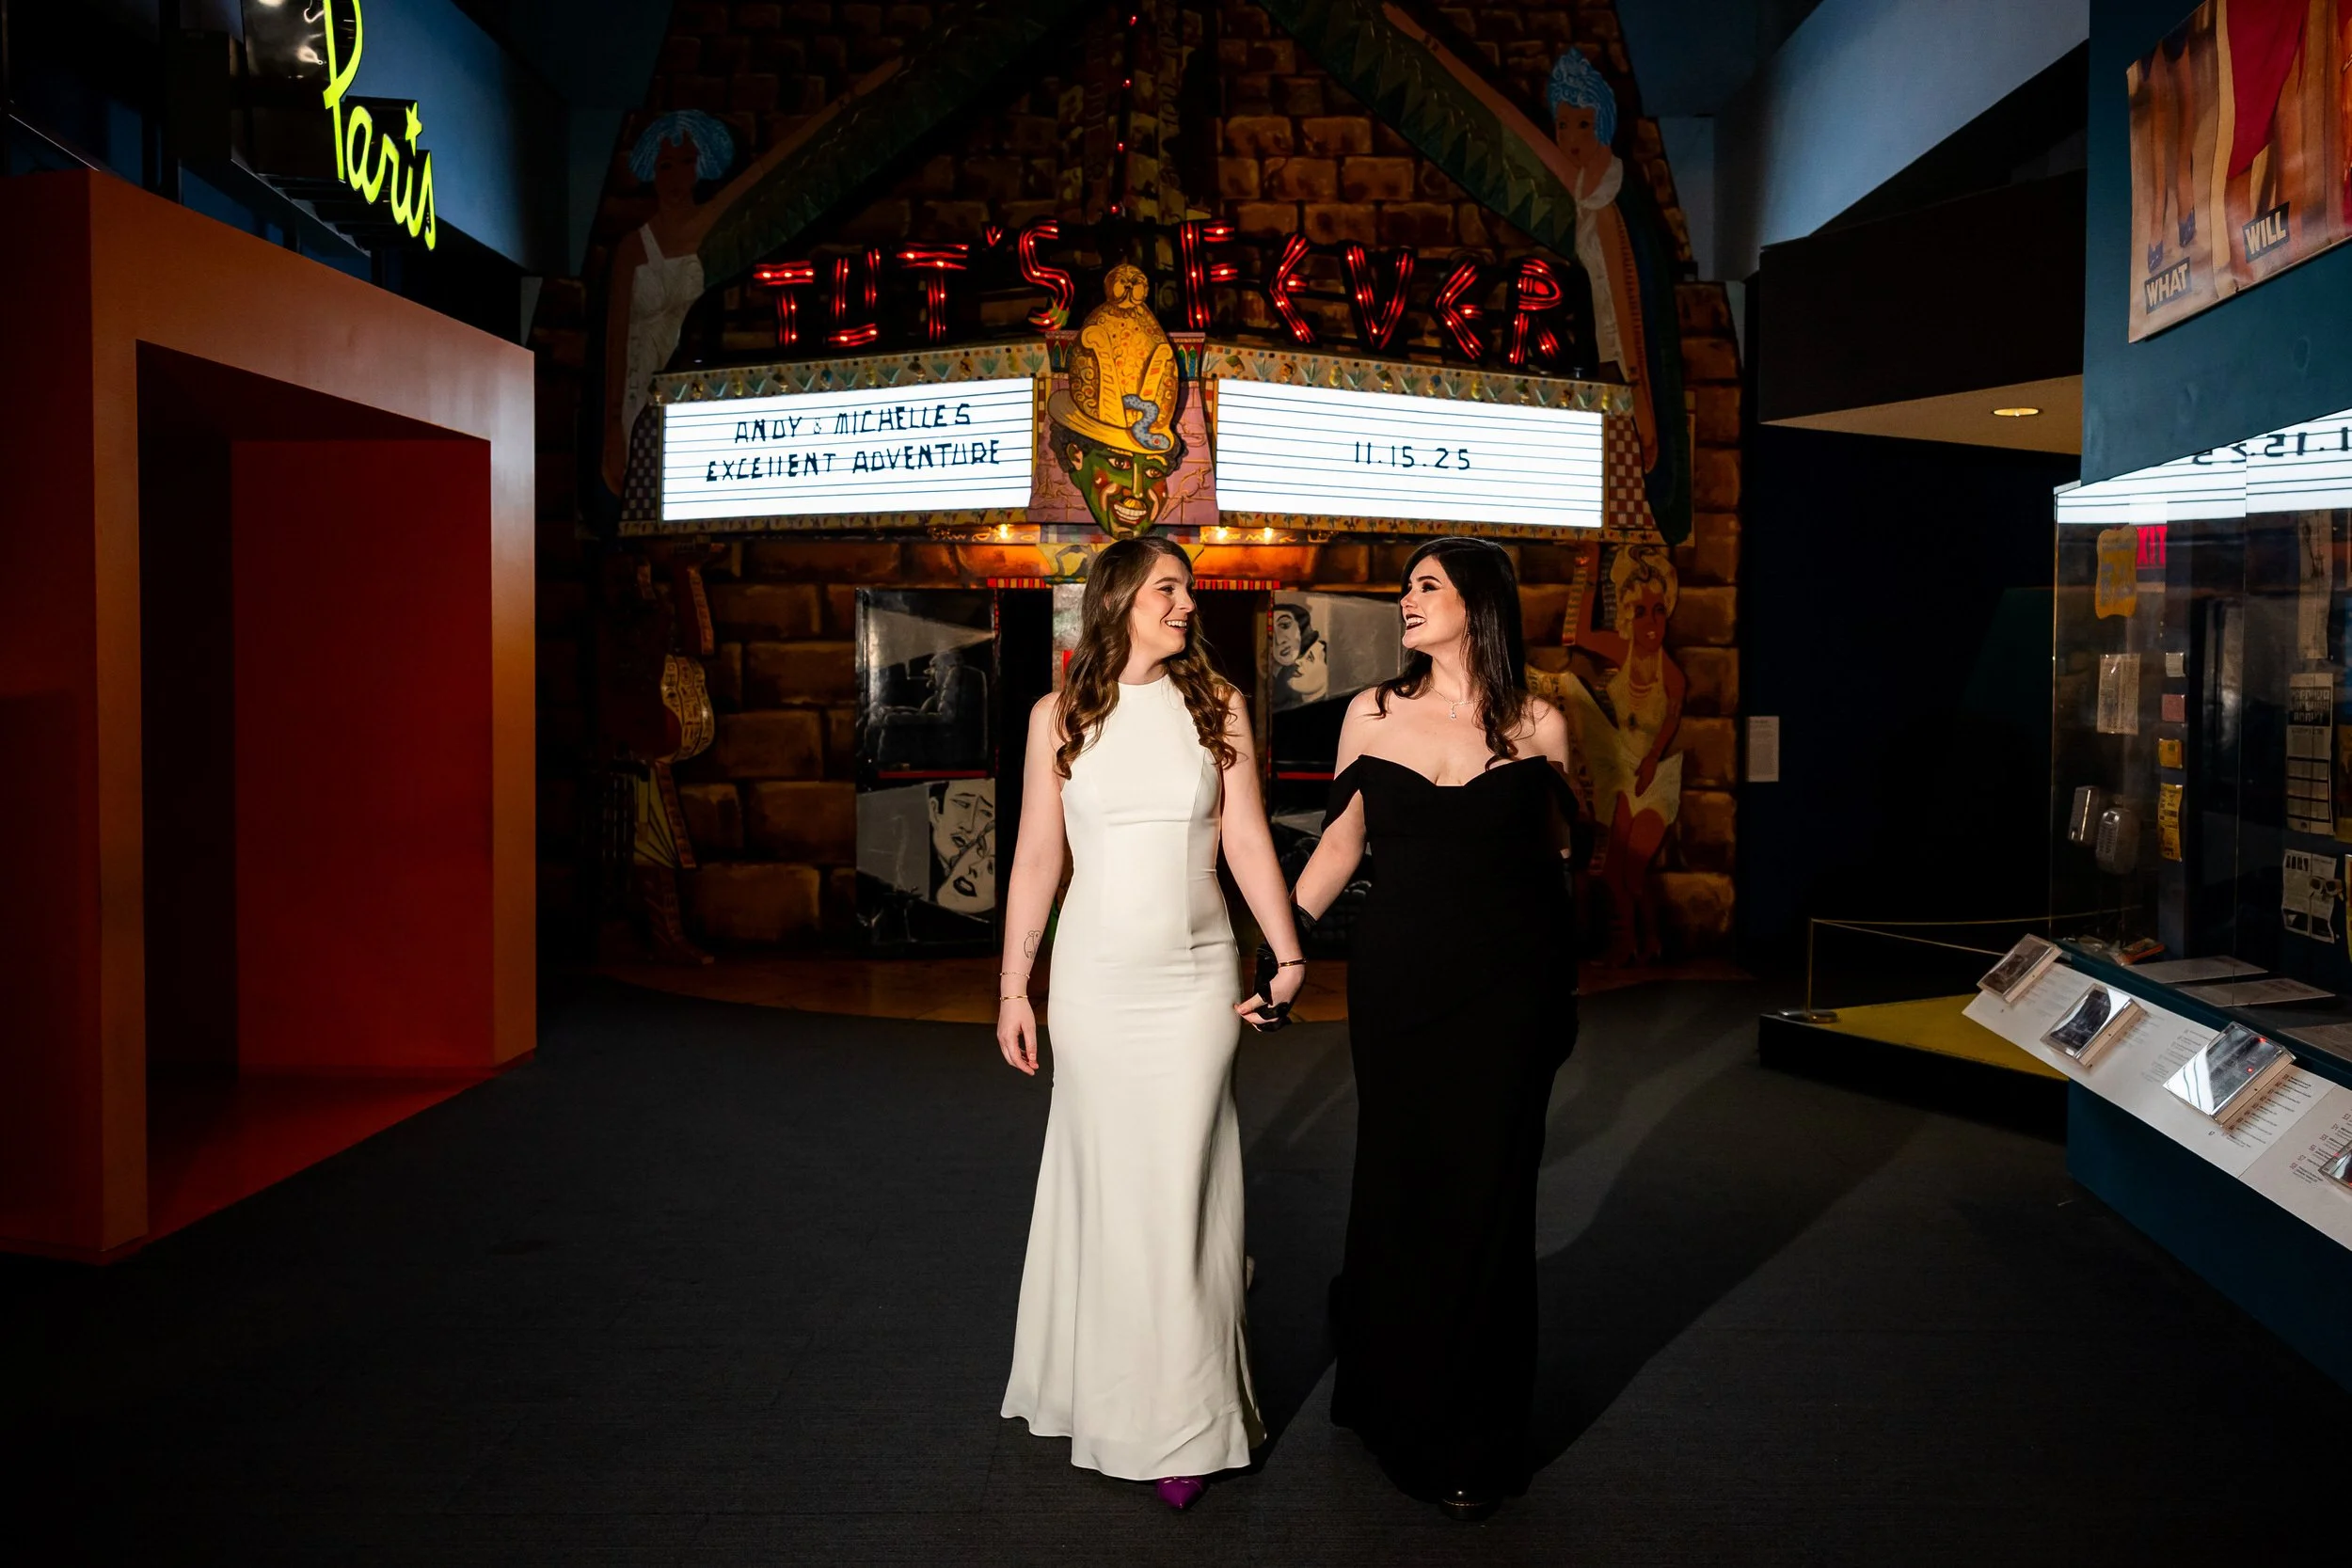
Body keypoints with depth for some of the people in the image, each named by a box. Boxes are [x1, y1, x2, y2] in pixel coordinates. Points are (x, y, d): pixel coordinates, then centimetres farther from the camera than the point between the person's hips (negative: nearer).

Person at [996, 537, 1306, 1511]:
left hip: (1196, 976, 0)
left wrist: (1290, 958, -5)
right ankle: (1107, 1393, 27)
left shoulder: (1217, 707, 4)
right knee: (1104, 1179, 7)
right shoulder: (1060, 716, 3)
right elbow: (1037, 857, 5)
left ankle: (1185, 1420, 17)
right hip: (1094, 977, 0)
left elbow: (1248, 842, 2)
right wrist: (1013, 989, 4)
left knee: (1182, 1185, 2)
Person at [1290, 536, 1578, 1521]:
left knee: (1485, 1200, 5)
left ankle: (1473, 1445, 23)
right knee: (1395, 1188, 9)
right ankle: (1392, 1403, 33)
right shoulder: (1373, 713, 3)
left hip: (1507, 985, -1)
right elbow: (1340, 847, 9)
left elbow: (1556, 851, 13)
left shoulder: (1537, 725, 0)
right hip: (1395, 978, 1)